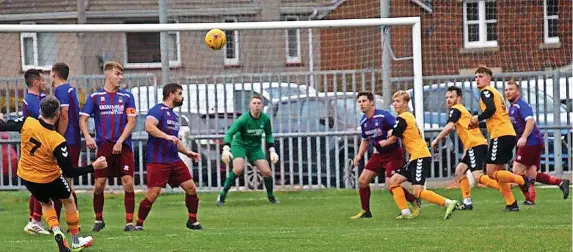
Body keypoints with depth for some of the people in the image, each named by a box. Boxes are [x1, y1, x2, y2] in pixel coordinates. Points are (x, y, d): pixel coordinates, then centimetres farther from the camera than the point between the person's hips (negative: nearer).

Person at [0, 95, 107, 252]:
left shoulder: (27, 123, -22)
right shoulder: (58, 141, -29)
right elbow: (69, 172, -24)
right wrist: (94, 167, -16)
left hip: (26, 177, 4)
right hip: (49, 179, -4)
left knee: (46, 204, 29)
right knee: (69, 201, 24)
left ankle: (57, 233, 4)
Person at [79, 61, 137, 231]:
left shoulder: (127, 96, 9)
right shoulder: (95, 96, 7)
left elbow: (131, 122, 3)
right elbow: (83, 119, 5)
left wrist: (120, 141, -9)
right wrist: (87, 137, -13)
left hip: (123, 146, 0)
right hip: (103, 146, 0)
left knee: (128, 183, -8)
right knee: (99, 184, -3)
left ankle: (129, 222, -2)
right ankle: (98, 220, 16)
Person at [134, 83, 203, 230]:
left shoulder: (174, 116, 20)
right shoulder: (158, 110, -8)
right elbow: (149, 126, -26)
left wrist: (187, 152, 20)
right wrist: (167, 136, -29)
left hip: (174, 160, 8)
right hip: (157, 161, -8)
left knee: (191, 188, 4)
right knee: (153, 194, -11)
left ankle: (192, 221, 18)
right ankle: (138, 224, 3)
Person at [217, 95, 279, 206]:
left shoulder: (265, 119, -9)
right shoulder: (243, 119, -24)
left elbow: (269, 135, 9)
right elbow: (229, 133, -28)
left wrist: (272, 151, 1)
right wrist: (226, 149, -43)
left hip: (255, 147, 4)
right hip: (239, 144, -4)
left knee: (267, 172, -7)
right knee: (239, 169, -29)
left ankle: (270, 196, 19)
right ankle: (222, 195, -18)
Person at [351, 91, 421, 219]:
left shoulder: (383, 116, -20)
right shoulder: (363, 122, 4)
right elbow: (365, 140, 20)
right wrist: (359, 155, 8)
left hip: (394, 153, -7)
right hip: (379, 154, 8)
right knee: (362, 181, 0)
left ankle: (414, 202, 8)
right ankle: (365, 212, 13)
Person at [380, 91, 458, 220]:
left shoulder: (402, 118, -10)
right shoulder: (409, 116, 17)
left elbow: (393, 139, -2)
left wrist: (382, 143, 17)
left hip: (421, 157, -10)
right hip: (415, 158, 10)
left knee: (418, 192, -17)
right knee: (393, 181, 11)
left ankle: (448, 203, -19)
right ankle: (405, 212, 7)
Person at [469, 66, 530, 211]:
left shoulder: (486, 92, -4)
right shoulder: (496, 93, 25)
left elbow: (491, 109, -21)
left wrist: (477, 118, -6)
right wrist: (478, 125, 21)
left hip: (500, 135, -9)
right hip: (509, 134, 9)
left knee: (491, 173, -10)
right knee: (498, 171, 14)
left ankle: (523, 181, -18)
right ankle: (511, 203, 9)